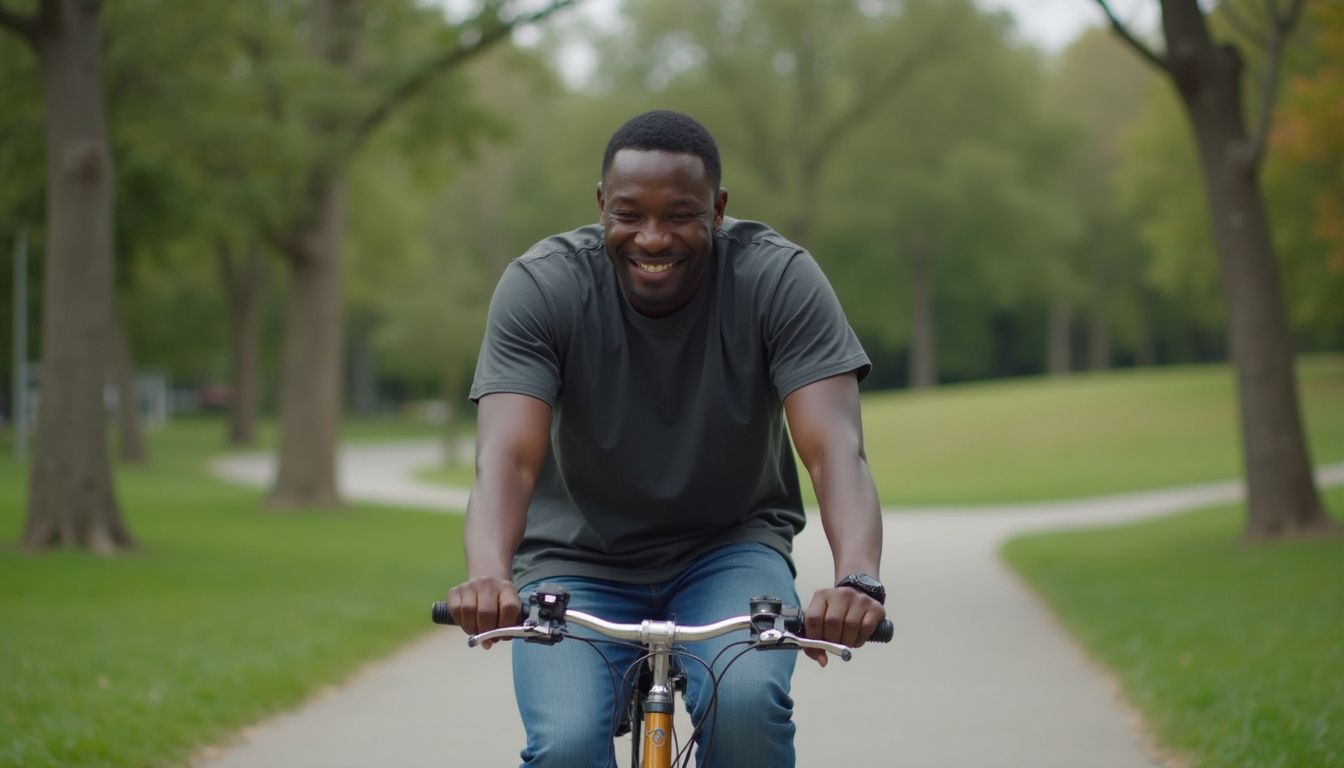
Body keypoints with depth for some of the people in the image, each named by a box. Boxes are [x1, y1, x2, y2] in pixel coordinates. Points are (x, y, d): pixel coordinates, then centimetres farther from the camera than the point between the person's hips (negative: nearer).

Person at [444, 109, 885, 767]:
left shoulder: (779, 281, -17)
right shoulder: (541, 287, -17)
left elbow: (834, 448, -26)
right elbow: (507, 455, -28)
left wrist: (857, 580, -46)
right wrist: (489, 576, -49)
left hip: (729, 548, 0)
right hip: (578, 562, 0)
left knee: (747, 700, -30)